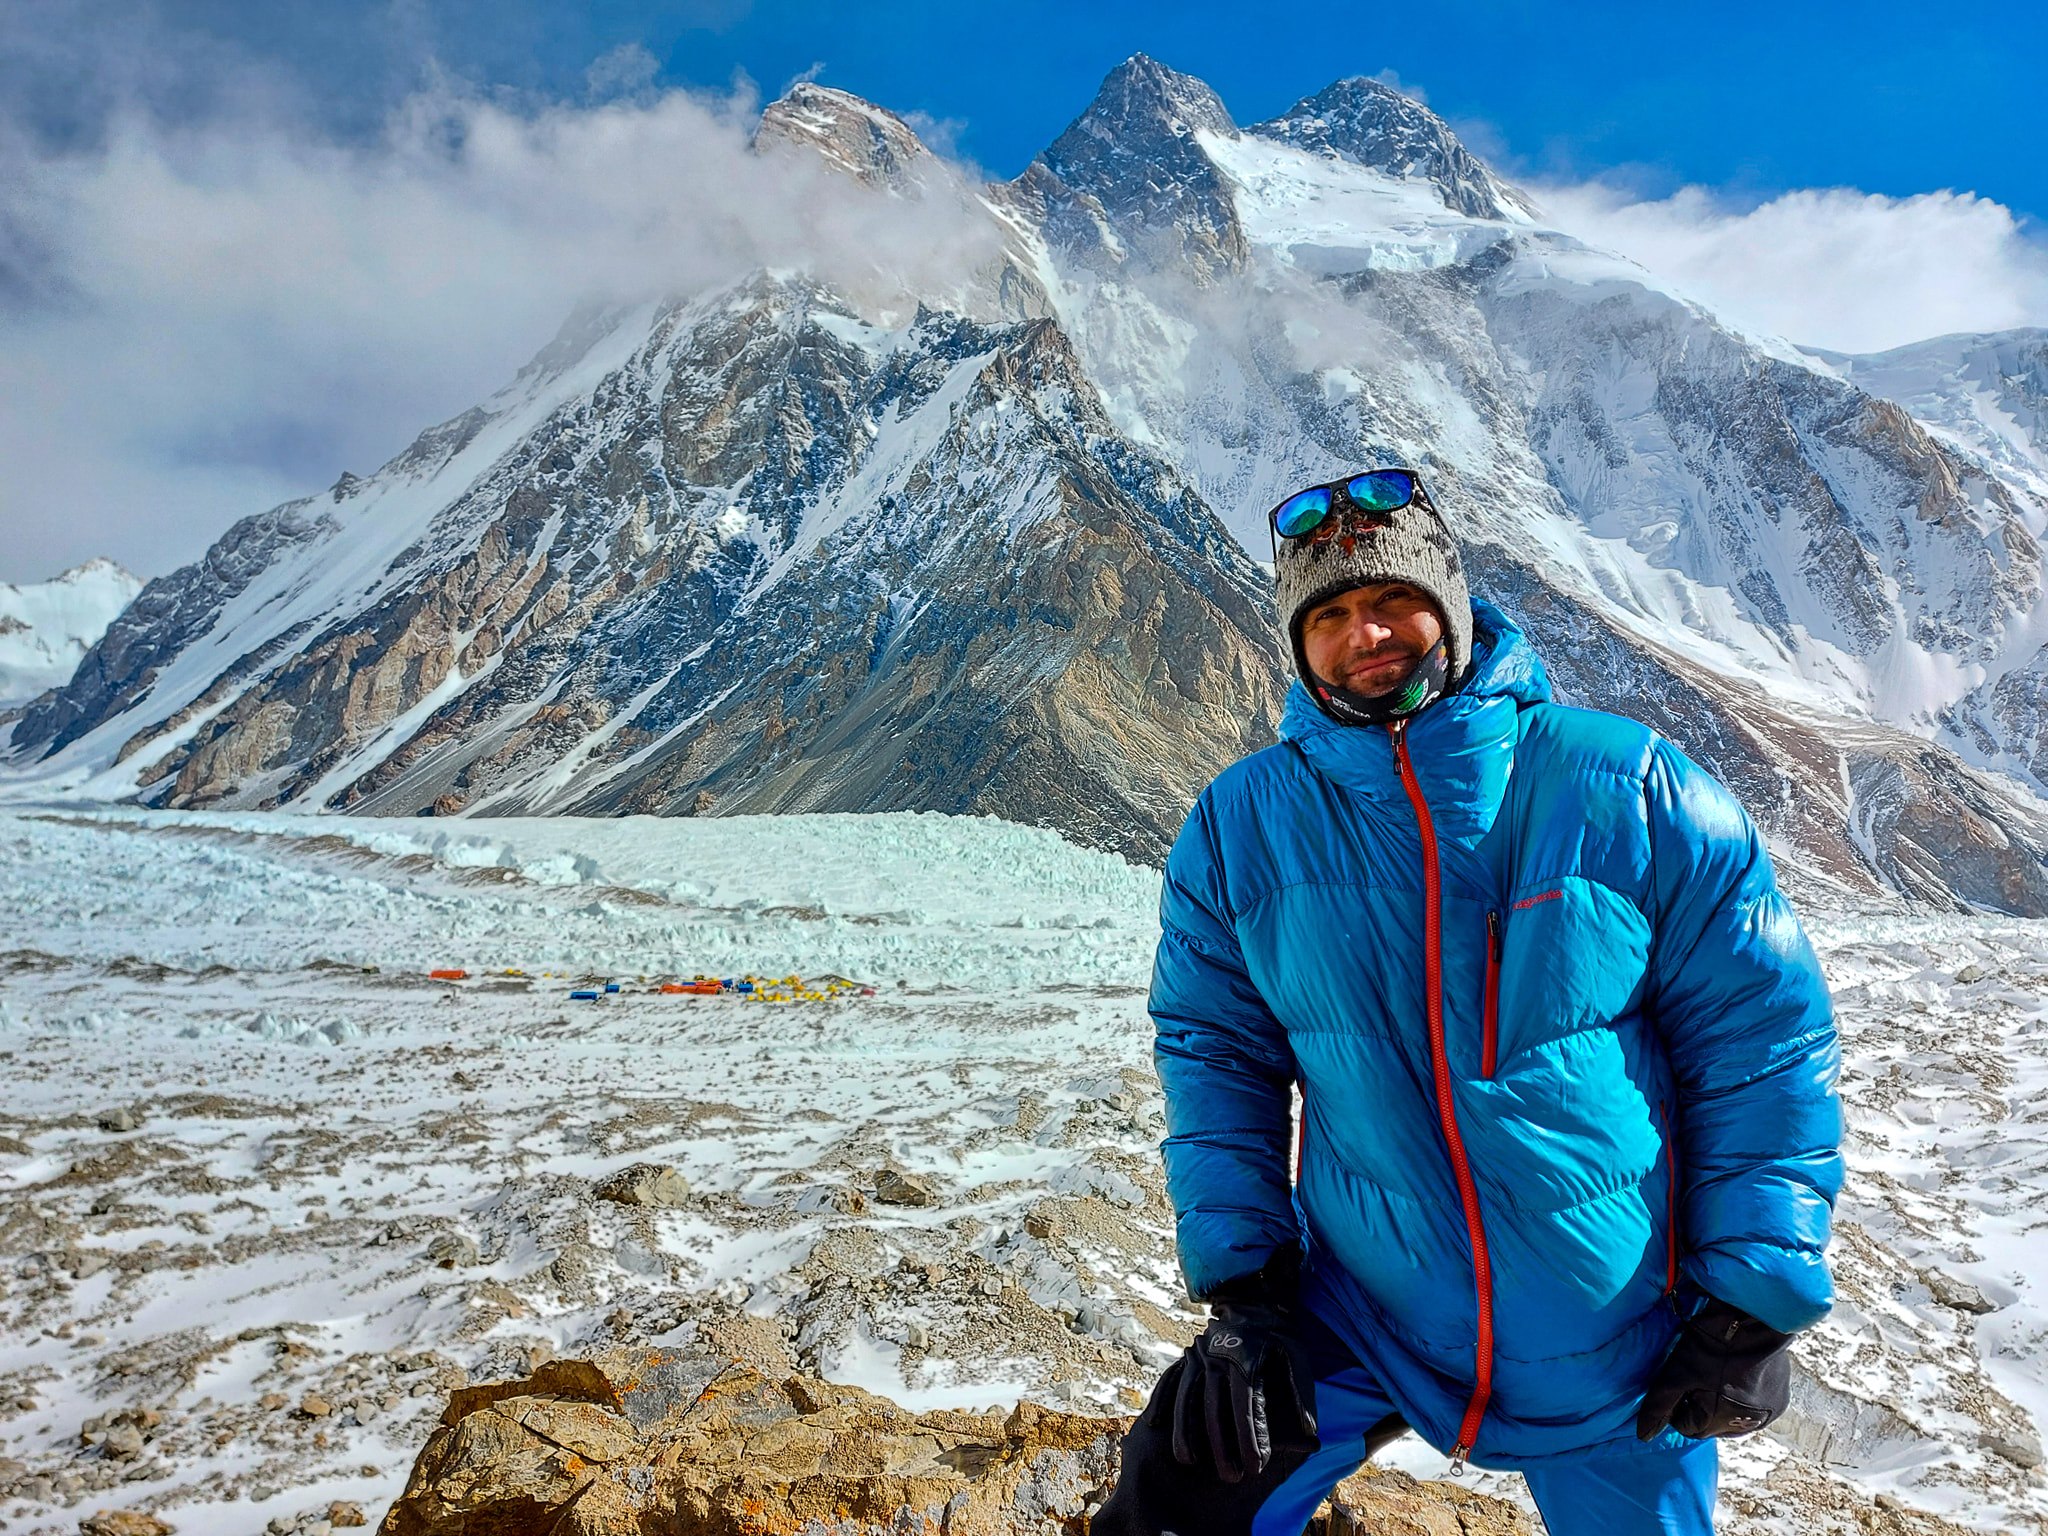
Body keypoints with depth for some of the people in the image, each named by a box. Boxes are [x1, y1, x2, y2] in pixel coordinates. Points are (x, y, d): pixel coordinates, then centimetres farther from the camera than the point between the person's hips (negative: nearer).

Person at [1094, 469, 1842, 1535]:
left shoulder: (1630, 791, -13)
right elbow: (1214, 1052, 0)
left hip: (1610, 1346, 0)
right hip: (1355, 1306, 1)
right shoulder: (1240, 825, -9)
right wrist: (1240, 1275, -6)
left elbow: (1762, 1044, -6)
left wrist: (1753, 1304, -5)